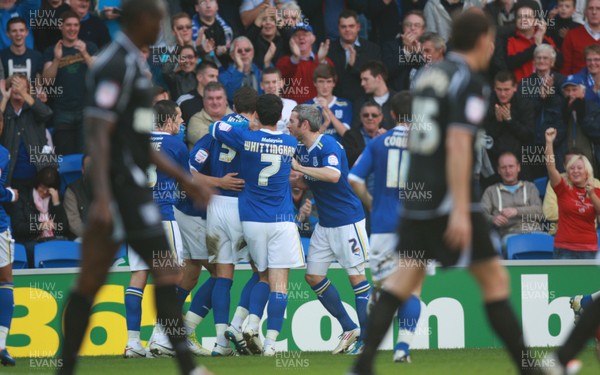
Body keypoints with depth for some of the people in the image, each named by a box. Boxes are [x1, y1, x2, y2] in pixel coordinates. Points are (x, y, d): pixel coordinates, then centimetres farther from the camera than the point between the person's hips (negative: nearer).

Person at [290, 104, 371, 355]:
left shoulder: (328, 145, -18)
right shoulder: (303, 150, 8)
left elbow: (333, 175, -36)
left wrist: (298, 167, -28)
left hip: (348, 220, -9)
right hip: (324, 224, 9)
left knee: (356, 275, -5)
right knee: (313, 276, 6)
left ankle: (367, 337, 0)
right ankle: (349, 329, 15)